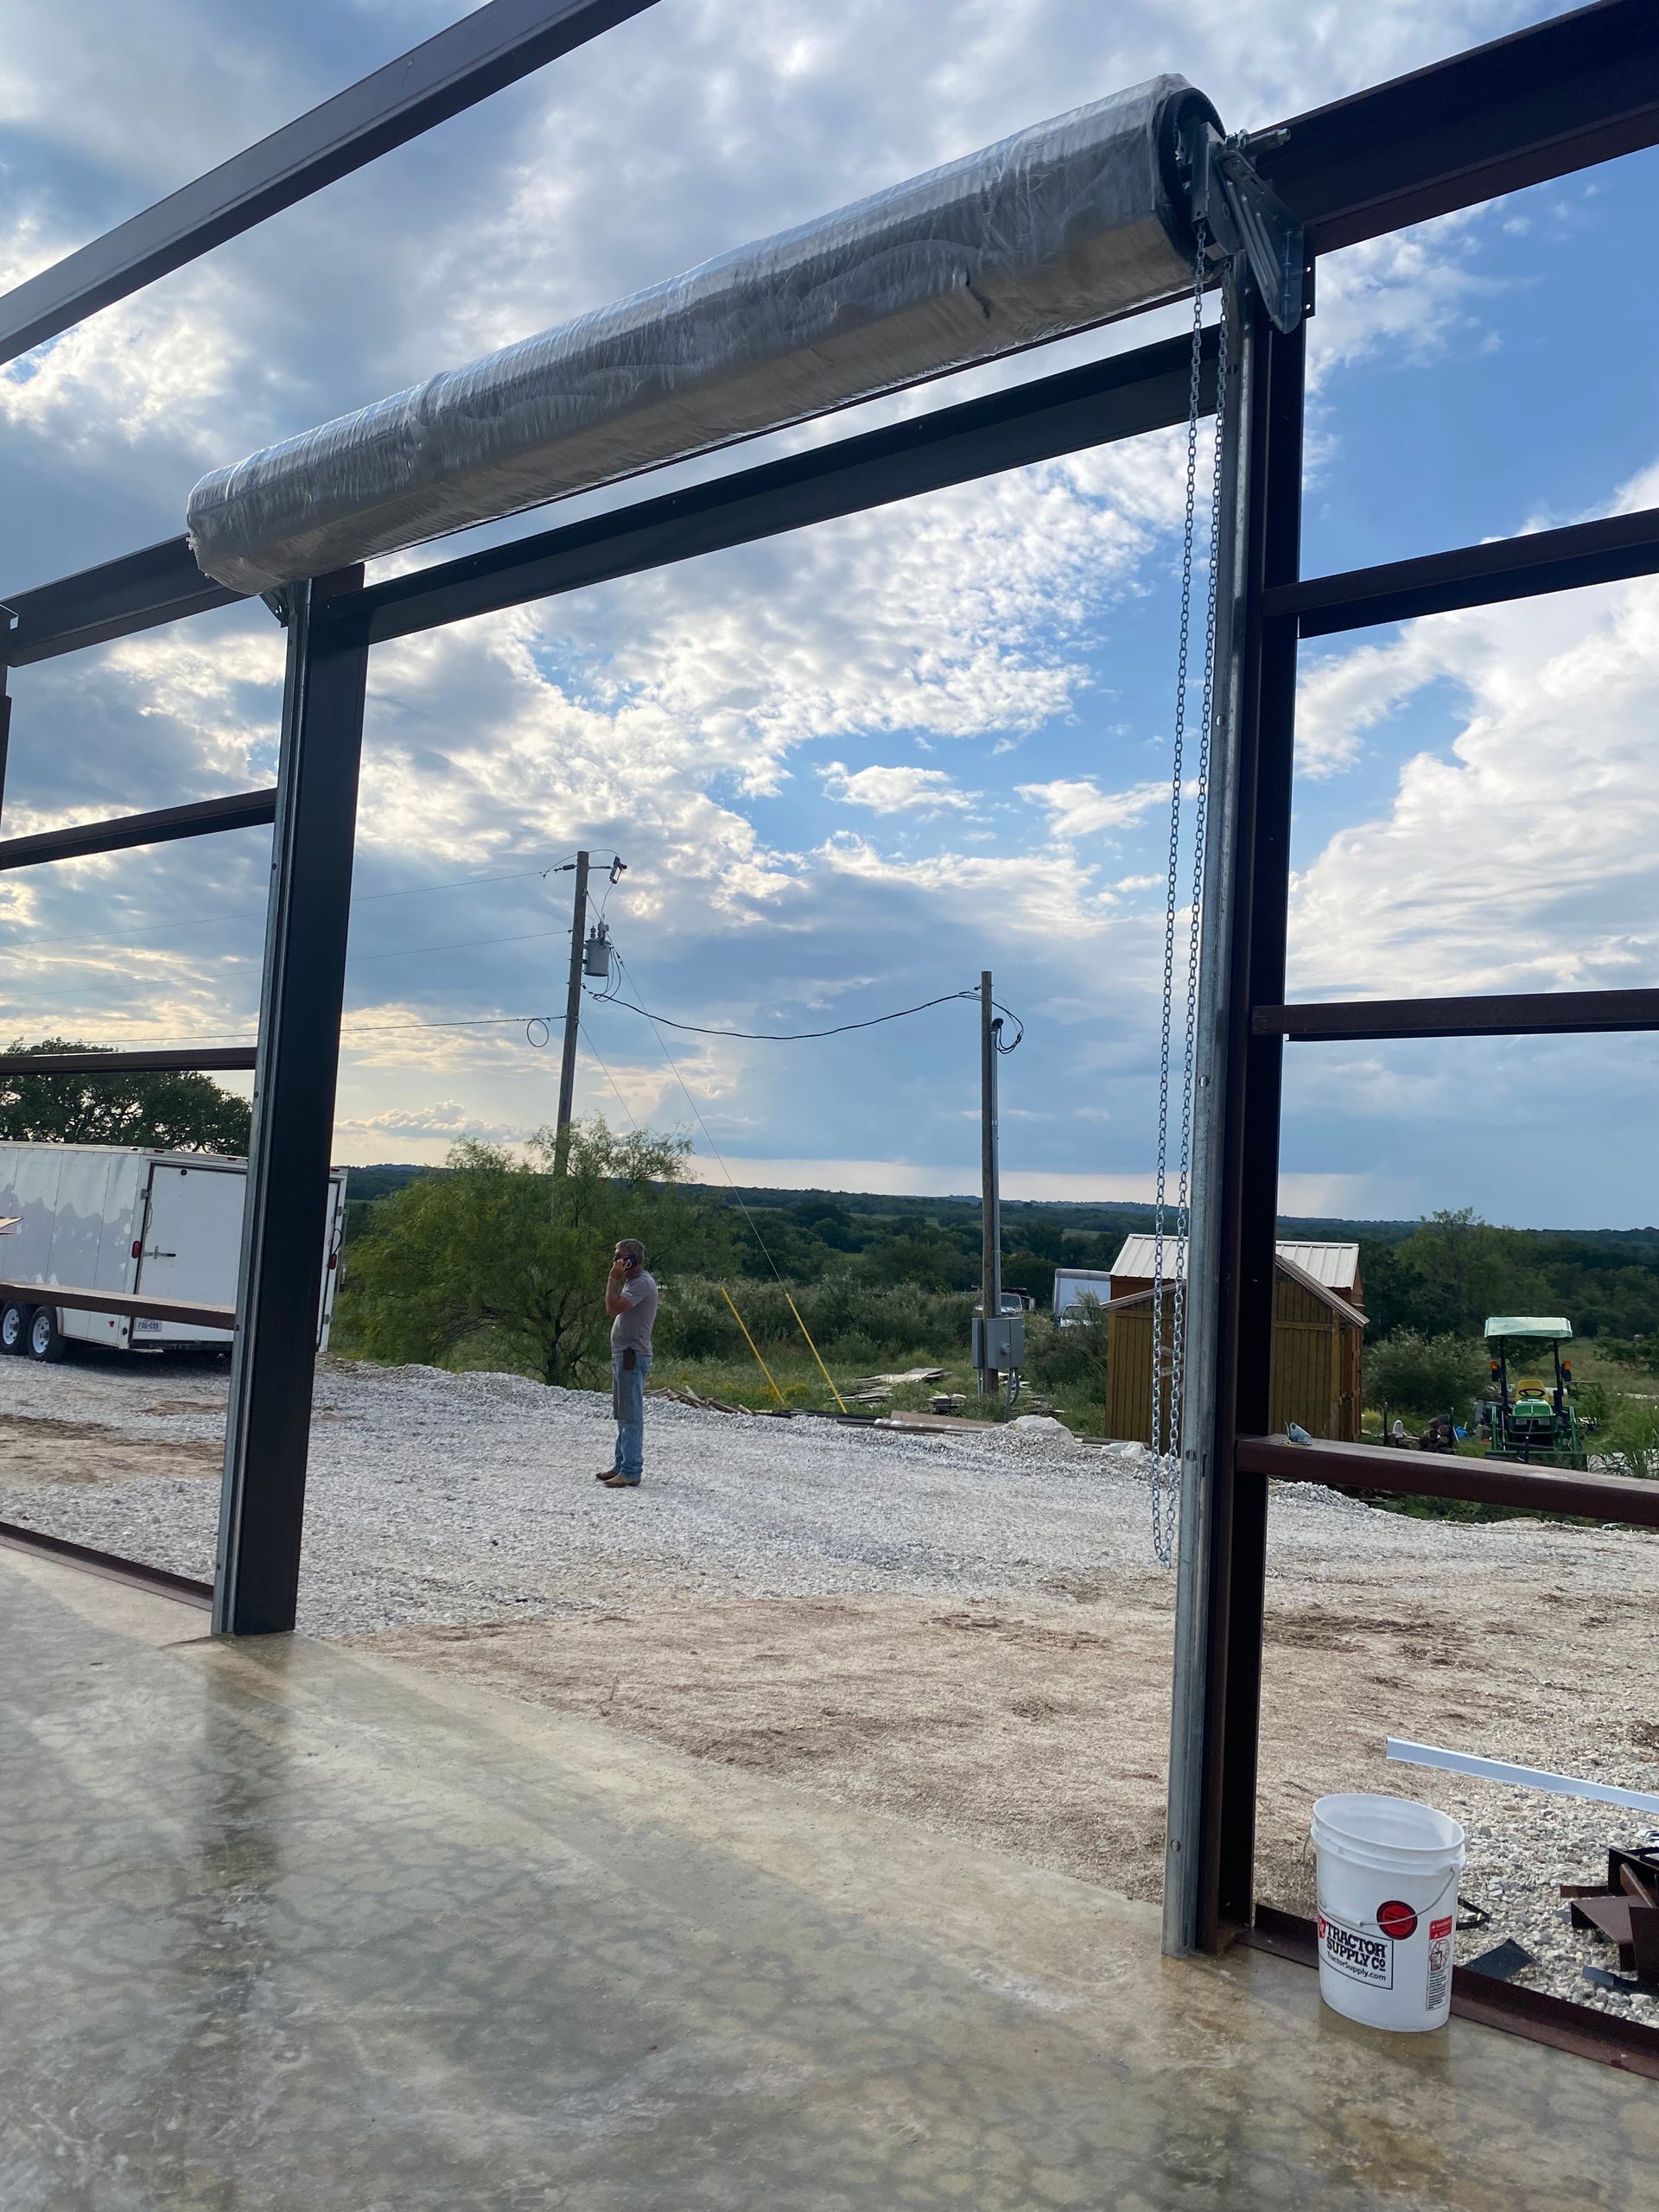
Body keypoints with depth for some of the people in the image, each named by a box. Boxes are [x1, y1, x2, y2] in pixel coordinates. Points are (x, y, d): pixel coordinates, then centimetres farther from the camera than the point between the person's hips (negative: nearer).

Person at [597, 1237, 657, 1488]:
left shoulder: (642, 1283, -15)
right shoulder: (632, 1282, 19)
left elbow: (613, 1308, -24)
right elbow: (615, 1310, 20)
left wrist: (613, 1279, -17)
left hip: (633, 1356, -11)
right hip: (622, 1355, 11)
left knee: (631, 1415, -10)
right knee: (623, 1414, 17)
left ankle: (631, 1472, -9)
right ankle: (621, 1464, 26)